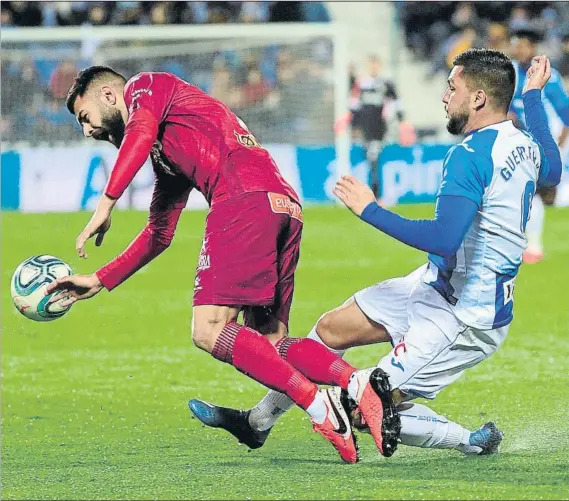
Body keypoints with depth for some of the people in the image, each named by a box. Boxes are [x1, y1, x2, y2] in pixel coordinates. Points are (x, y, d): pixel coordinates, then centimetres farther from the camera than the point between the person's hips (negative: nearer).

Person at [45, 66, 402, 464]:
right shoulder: (167, 154, 38)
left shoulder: (144, 86, 15)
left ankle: (319, 407, -23)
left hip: (246, 199, -9)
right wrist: (99, 281, 41)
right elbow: (159, 234, 43)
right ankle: (359, 382, -17)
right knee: (270, 343, 7)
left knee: (210, 331, -13)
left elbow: (141, 132, -9)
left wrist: (106, 204, -14)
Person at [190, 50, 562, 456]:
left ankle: (473, 441, 7)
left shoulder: (470, 156, -26)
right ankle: (258, 422, 32)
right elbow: (552, 171, 29)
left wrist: (370, 210, -25)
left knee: (364, 409, -8)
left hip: (465, 318, -10)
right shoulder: (524, 144, 4)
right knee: (331, 329, 15)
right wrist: (534, 95, 42)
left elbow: (444, 239, -37)